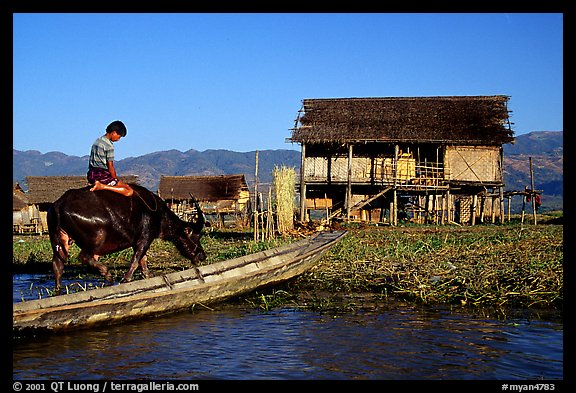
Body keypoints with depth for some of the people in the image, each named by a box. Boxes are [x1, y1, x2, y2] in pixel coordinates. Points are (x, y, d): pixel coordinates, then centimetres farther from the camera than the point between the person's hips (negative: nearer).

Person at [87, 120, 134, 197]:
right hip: (102, 175, -10)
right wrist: (116, 180, 1)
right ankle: (102, 186, -21)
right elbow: (110, 167, -14)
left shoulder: (97, 141, 14)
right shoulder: (109, 145, -13)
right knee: (129, 191, -18)